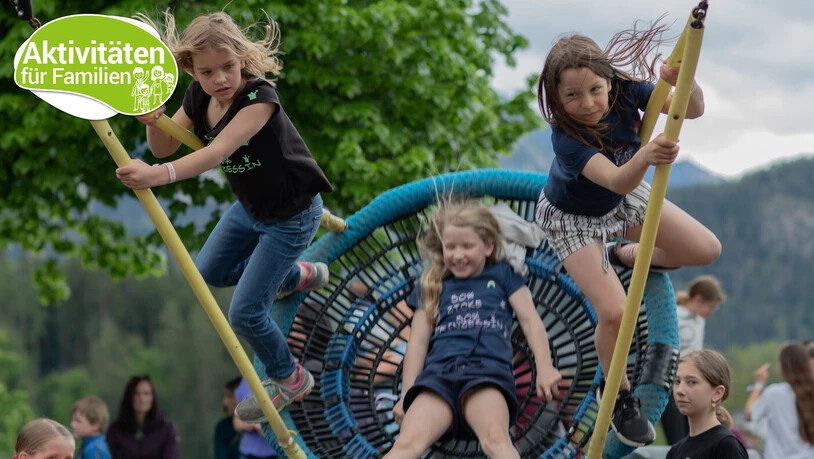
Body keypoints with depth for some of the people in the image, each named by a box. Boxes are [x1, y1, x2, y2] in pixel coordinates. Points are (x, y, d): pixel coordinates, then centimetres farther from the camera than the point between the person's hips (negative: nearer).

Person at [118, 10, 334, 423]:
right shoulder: (199, 96, -11)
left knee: (245, 312, -5)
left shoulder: (259, 98, -33)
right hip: (250, 206, 8)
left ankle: (289, 379, 23)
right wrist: (153, 124, -30)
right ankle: (298, 275, 44)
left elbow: (217, 152, -46)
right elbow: (166, 150, -7)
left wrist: (160, 175, -61)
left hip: (290, 215, -8)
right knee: (209, 273, 26)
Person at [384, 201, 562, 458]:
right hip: (438, 372, 1)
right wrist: (407, 395, 9)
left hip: (488, 370, -1)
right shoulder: (431, 286, 26)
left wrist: (545, 367, -2)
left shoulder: (501, 275, 22)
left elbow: (529, 319, 13)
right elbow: (418, 341, 19)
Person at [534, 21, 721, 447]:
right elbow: (616, 181, -54)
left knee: (706, 250, 6)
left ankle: (623, 255, 31)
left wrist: (683, 81, -56)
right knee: (614, 311, -18)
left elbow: (693, 109, -33)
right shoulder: (565, 137, -41)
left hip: (623, 199, 5)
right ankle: (619, 395, 12)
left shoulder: (625, 91, -28)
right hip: (573, 217, -5)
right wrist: (645, 156, -76)